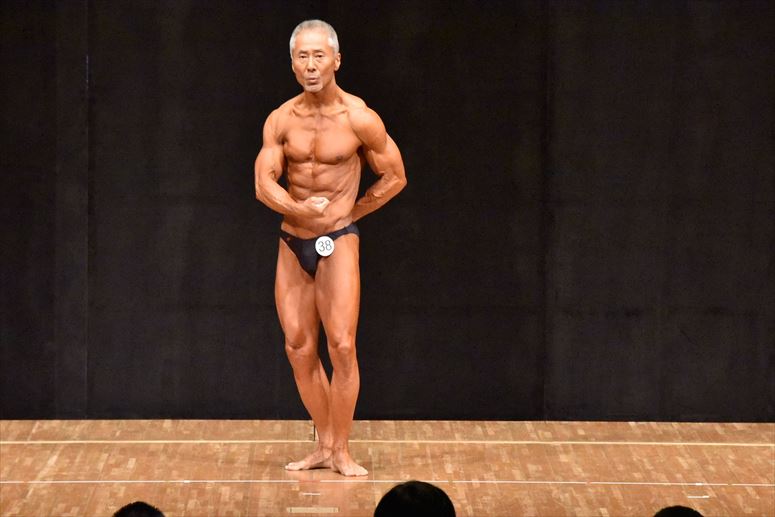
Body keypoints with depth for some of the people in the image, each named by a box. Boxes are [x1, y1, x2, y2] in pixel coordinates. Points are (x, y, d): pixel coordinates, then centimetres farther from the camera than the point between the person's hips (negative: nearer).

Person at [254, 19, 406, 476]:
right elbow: (264, 183, -6)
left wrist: (350, 213, 2)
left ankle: (342, 451, -4)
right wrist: (297, 208, -24)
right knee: (299, 349, 5)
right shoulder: (281, 120, 0)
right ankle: (324, 445, 16)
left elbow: (394, 177, 2)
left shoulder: (359, 118, -8)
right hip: (293, 242, 4)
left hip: (337, 240, -4)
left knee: (342, 346, -12)